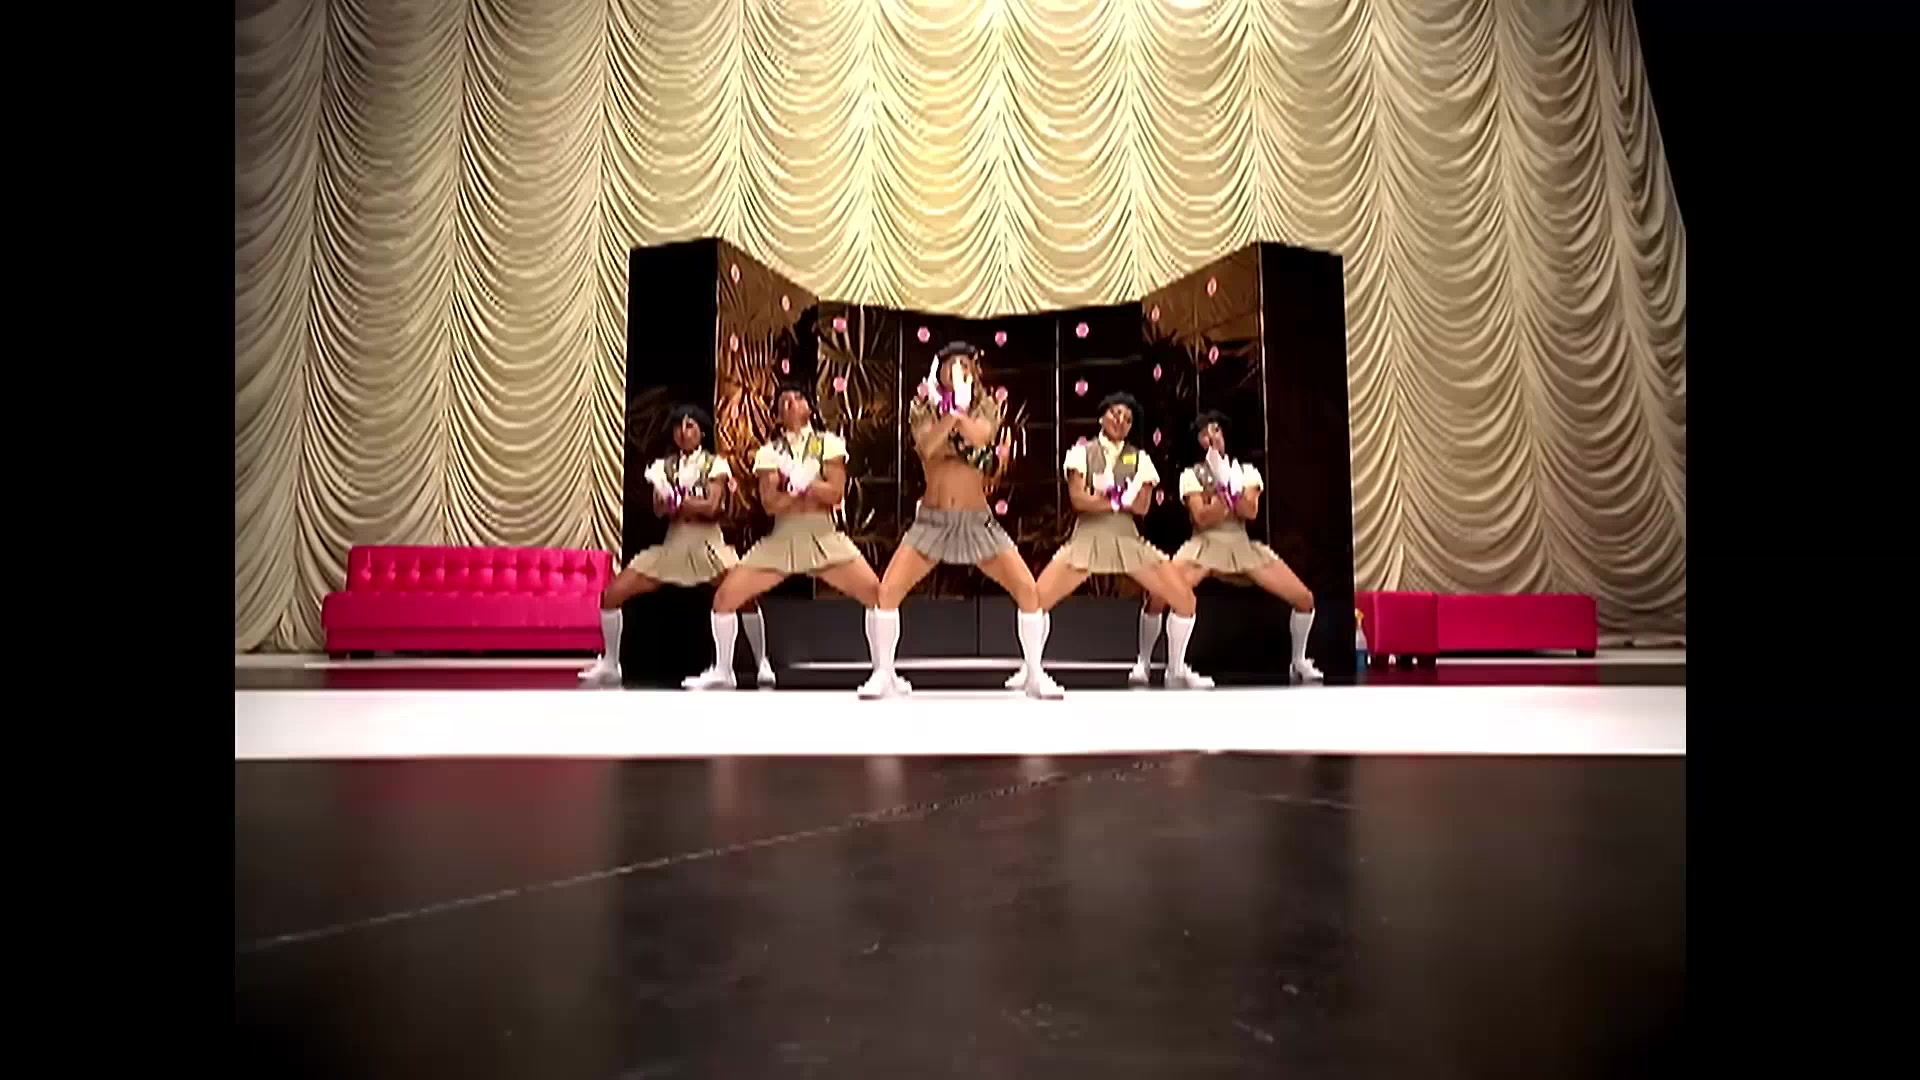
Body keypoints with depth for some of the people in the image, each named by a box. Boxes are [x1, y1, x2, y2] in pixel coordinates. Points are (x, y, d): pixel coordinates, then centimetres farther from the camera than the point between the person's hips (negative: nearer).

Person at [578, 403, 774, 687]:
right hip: (673, 544, 4)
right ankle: (609, 664, 13)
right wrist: (693, 508, -21)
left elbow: (712, 507, -14)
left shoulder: (715, 464, 0)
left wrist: (676, 502, -12)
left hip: (707, 543, -4)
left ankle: (763, 664, -8)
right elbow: (659, 510, -4)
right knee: (611, 594, -4)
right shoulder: (664, 466, 9)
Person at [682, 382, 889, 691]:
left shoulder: (829, 443, 3)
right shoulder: (768, 452, 6)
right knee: (725, 596, -5)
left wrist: (801, 479, -18)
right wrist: (799, 484, -18)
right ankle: (722, 671, 16)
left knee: (878, 594, -18)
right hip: (781, 539, 2)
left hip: (824, 537, -1)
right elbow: (770, 504, -6)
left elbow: (836, 493, -8)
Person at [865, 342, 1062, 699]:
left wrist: (957, 405, -32)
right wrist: (950, 410, -24)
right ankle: (882, 674, 3)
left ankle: (1035, 675, 6)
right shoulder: (923, 408, 2)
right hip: (932, 519, 0)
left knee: (1029, 589, -9)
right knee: (888, 590, -15)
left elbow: (981, 436, -20)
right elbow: (927, 447, -19)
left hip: (977, 520, 1)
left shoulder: (985, 407, 3)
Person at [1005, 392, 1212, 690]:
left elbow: (1142, 507, -3)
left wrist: (1103, 494, -14)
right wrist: (1119, 499, -10)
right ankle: (1029, 669, 6)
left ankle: (1176, 670, 16)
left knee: (1185, 599, -6)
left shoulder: (1140, 458, 9)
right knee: (1035, 600, -17)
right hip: (1086, 539, -2)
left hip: (1128, 540, 2)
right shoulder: (1081, 452, 3)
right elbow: (1079, 500, -10)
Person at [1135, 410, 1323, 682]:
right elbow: (1202, 518, -12)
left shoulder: (1246, 471, 9)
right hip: (1204, 546, -3)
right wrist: (1225, 492, -21)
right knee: (1157, 597, -27)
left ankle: (1298, 660, 20)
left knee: (1304, 598, -4)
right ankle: (1142, 662, -7)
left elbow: (1250, 512, -8)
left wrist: (1229, 485, -18)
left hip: (1242, 546, 3)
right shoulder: (1191, 475, 1)